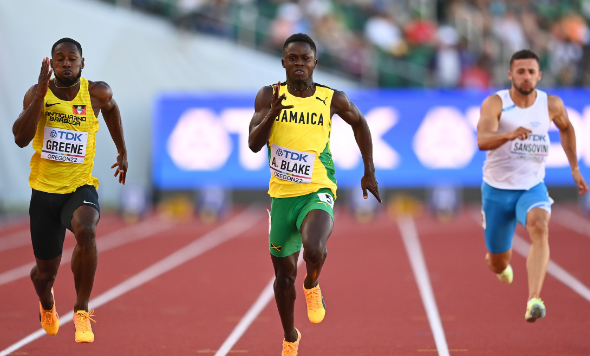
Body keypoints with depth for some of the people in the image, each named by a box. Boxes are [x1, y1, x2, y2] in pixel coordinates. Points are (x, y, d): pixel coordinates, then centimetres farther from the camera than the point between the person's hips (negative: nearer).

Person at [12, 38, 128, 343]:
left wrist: (122, 152, 24)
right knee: (46, 271, 9)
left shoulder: (97, 93, -3)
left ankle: (82, 311, -18)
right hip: (44, 191, 1)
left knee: (86, 231, -36)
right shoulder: (38, 93, -5)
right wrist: (41, 94, -25)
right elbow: (20, 138, -18)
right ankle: (47, 305, 49)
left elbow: (111, 108, 22)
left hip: (81, 187, -1)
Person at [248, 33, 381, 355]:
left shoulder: (332, 99, -3)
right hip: (281, 196, 2)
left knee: (313, 249, -31)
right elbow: (254, 144, -10)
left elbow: (358, 122, 16)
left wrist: (369, 172, 16)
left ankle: (312, 286, 5)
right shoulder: (269, 96, -2)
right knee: (284, 274, 11)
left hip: (317, 193, -2)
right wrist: (272, 112, -27)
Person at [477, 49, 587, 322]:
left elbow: (566, 128, 20)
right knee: (498, 265, 11)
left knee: (539, 228, -34)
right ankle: (501, 262, 53)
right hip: (497, 189, -1)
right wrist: (509, 134, -51)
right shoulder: (495, 103, -14)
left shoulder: (551, 104, -3)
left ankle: (533, 301, -44)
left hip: (532, 187, 1)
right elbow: (482, 140, -32)